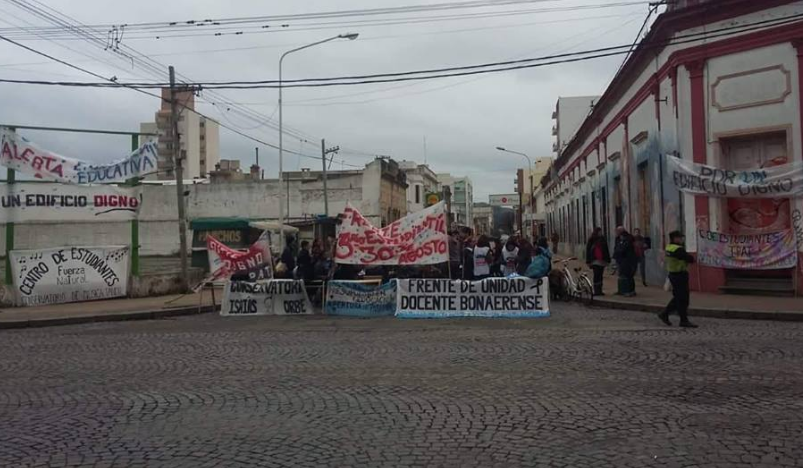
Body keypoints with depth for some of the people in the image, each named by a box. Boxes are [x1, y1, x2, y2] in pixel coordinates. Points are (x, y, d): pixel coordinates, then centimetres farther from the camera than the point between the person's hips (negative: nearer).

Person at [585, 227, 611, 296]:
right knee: (596, 276, -8)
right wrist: (588, 261, -6)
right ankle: (596, 291, -6)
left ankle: (599, 291, 11)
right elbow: (588, 251, -1)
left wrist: (608, 260, 10)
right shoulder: (591, 240, 1)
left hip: (602, 261, 4)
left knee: (600, 276, 7)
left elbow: (606, 250, 15)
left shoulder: (603, 240, 13)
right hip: (595, 261, -4)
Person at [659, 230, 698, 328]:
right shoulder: (678, 250, -21)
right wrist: (692, 258, 2)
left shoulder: (669, 247, 7)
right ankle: (684, 321, 4)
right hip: (680, 275, -10)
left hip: (673, 274, 10)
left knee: (678, 298, 18)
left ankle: (664, 314, 23)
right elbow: (690, 259, -20)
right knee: (682, 299, -2)